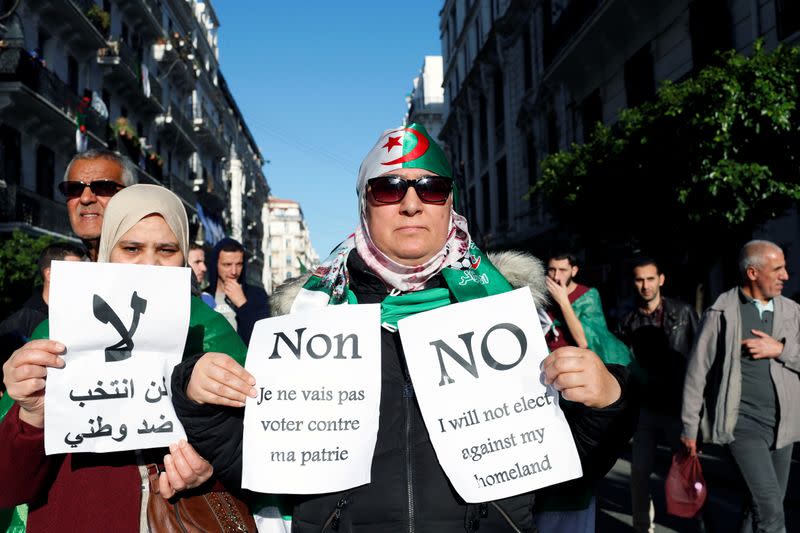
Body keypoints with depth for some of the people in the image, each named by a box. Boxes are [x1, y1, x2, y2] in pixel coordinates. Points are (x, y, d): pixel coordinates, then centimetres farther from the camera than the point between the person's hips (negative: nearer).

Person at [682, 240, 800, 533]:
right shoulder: (721, 312, -7)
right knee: (771, 509, -13)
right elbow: (697, 372, -4)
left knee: (767, 506, 13)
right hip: (742, 422, -5)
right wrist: (690, 427, -3)